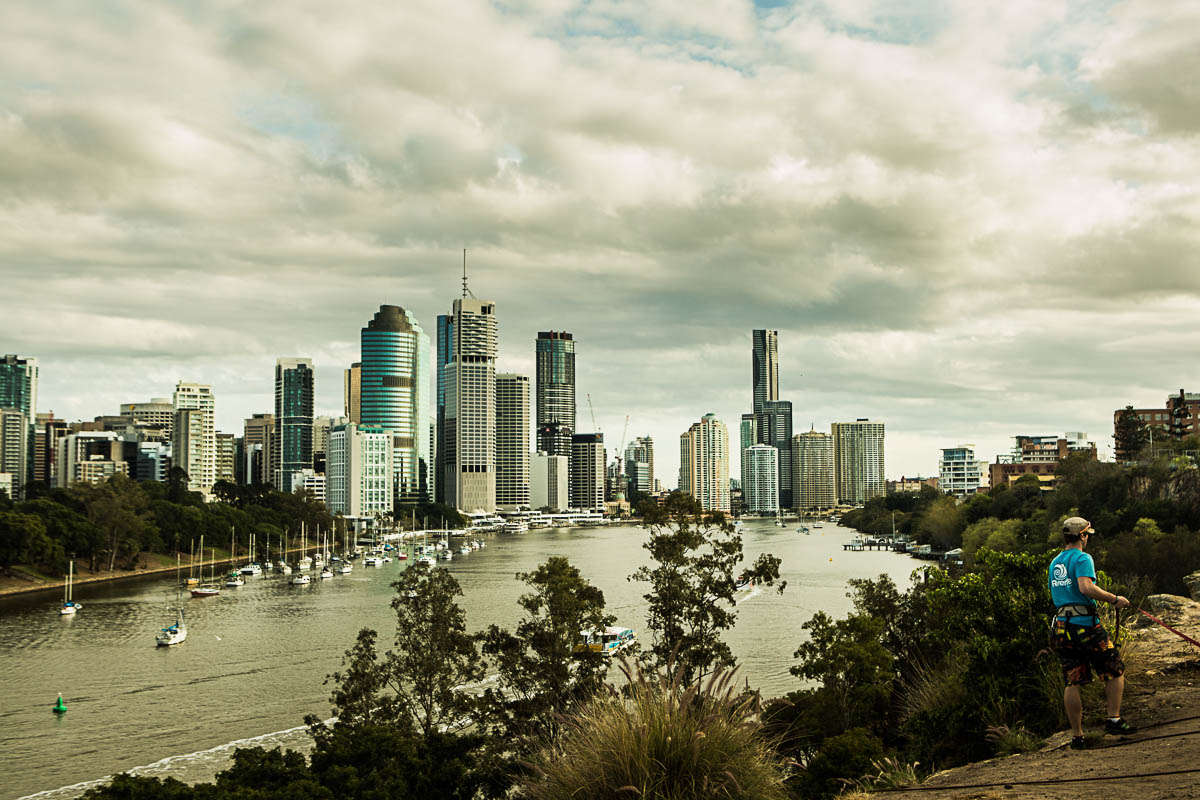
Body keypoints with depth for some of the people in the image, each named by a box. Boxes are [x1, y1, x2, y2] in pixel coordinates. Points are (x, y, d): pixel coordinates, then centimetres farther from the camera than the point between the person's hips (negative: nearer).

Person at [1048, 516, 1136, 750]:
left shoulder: (1054, 562, 17)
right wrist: (1114, 599, -13)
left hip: (1061, 627, 7)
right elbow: (1086, 587, -23)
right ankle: (1114, 719, 6)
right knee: (1115, 671, 10)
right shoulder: (1082, 558, -7)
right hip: (1085, 625, -7)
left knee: (1072, 682, 6)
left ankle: (1076, 736, 7)